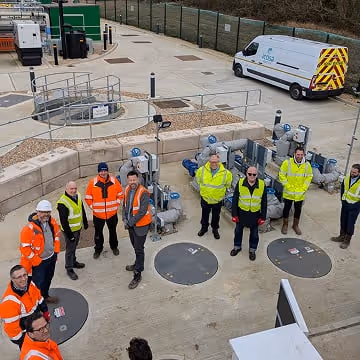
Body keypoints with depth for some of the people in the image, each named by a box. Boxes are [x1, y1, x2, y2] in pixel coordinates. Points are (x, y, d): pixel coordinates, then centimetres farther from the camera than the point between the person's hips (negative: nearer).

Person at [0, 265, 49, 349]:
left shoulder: (29, 283, -17)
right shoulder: (10, 301, -37)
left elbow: (39, 298, 3)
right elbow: (11, 326, -27)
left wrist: (45, 312, 12)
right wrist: (21, 342, -18)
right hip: (24, 333, -7)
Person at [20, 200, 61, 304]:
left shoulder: (52, 222, -8)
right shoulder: (29, 228, -29)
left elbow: (57, 234, 11)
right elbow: (24, 248, -24)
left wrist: (56, 251, 8)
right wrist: (36, 261, -19)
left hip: (52, 257, 7)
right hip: (38, 262, -7)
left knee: (48, 278, 26)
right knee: (38, 283, 7)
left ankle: (45, 296, 50)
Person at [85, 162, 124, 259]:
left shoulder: (114, 181, -7)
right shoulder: (93, 182, -11)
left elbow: (120, 194, 4)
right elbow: (88, 197, -2)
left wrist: (116, 204, -1)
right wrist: (93, 207, -6)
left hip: (112, 213, 1)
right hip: (98, 214, -1)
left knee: (113, 231, 19)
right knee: (98, 232, 13)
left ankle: (114, 246, 40)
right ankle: (98, 249, 33)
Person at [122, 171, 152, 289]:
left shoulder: (143, 193, -23)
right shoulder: (127, 189, 0)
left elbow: (142, 211, -24)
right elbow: (125, 205, 10)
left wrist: (130, 222, -19)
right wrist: (125, 219, -3)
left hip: (141, 225, -7)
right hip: (130, 224, 7)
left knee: (139, 249, 1)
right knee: (135, 246, 24)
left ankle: (138, 274, 10)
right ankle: (138, 264, 46)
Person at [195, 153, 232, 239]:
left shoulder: (225, 173, -20)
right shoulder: (202, 170, -18)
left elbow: (228, 184, 2)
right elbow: (198, 179, 5)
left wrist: (221, 190, 7)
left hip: (217, 199, -1)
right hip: (205, 198, 1)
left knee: (216, 216, 19)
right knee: (205, 215, 22)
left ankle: (215, 229, 43)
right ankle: (204, 228, 46)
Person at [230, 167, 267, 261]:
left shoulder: (262, 185, -12)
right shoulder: (240, 183, -14)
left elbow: (264, 202, -3)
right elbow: (235, 199, -6)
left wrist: (263, 217, -2)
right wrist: (234, 214, -7)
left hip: (255, 214, 0)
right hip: (241, 212, 0)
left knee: (254, 233, 15)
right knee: (238, 230, 18)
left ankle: (252, 250, 37)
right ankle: (237, 247, 41)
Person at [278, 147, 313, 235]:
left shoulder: (307, 165, -5)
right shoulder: (287, 163, -14)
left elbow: (309, 177, 5)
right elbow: (282, 175, -9)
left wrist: (304, 187, -4)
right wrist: (287, 186, -13)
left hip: (300, 193, 2)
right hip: (288, 192, -2)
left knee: (298, 209, 15)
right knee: (286, 208, 11)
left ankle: (295, 225, 35)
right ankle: (285, 225, 30)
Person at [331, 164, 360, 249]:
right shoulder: (347, 178, -6)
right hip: (345, 204, 5)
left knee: (350, 224, 5)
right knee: (343, 221, 18)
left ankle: (347, 240, 20)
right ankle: (342, 236, 36)